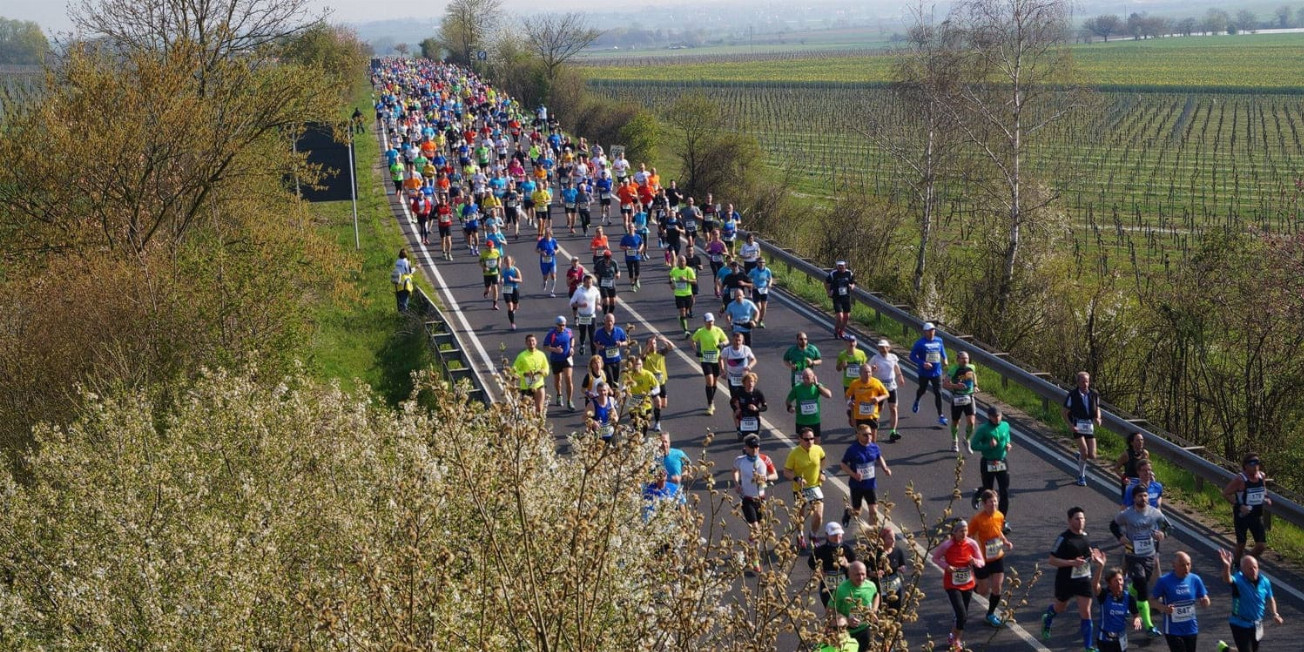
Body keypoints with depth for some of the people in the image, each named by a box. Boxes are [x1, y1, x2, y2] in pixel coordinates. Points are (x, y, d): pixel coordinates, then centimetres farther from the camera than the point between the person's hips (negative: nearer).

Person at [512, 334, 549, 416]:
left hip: (538, 385, 2)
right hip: (526, 387, -2)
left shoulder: (541, 354, 1)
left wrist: (543, 371, -10)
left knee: (539, 409, 0)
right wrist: (524, 373, -23)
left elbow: (546, 367, 13)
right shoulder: (522, 356, -9)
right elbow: (514, 370, -7)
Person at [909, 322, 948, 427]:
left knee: (938, 393, -4)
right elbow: (912, 356, -11)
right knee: (923, 390, 17)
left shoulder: (939, 341, 1)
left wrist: (944, 359, 1)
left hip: (937, 372, 2)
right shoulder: (920, 343, -12)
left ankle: (940, 416, -1)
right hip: (924, 372, -2)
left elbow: (942, 351, 20)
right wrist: (923, 363, -22)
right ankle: (916, 402, 53)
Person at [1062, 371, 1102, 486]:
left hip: (1090, 425, 4)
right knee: (1084, 451, -16)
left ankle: (1080, 456, 37)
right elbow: (1064, 412, -4)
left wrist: (1098, 418, -7)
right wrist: (1070, 425, -17)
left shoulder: (1094, 394, 1)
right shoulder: (1072, 395, -10)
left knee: (1092, 455, 0)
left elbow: (1097, 408, 14)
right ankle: (1081, 476, 4)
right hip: (1077, 425, -4)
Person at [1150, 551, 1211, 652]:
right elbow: (1152, 600, -5)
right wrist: (1163, 608, -26)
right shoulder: (1164, 581, -13)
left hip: (1191, 629, 4)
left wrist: (1205, 602, -20)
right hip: (1173, 630, -4)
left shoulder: (1195, 579, -3)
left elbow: (1205, 601, 5)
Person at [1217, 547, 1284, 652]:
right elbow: (1227, 580, -46)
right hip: (1240, 625, -6)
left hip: (1257, 625, 6)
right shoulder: (1239, 580, -21)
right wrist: (1227, 566, -66)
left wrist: (1274, 614, -1)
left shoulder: (1264, 581, -5)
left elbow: (1270, 599, 14)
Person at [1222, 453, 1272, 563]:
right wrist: (1240, 505, -25)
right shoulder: (1240, 479, -19)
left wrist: (1266, 499, 0)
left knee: (1261, 544, -1)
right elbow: (1225, 493, -18)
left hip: (1256, 515, 5)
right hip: (1242, 515, -5)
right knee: (1241, 544, 7)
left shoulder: (1262, 476, 0)